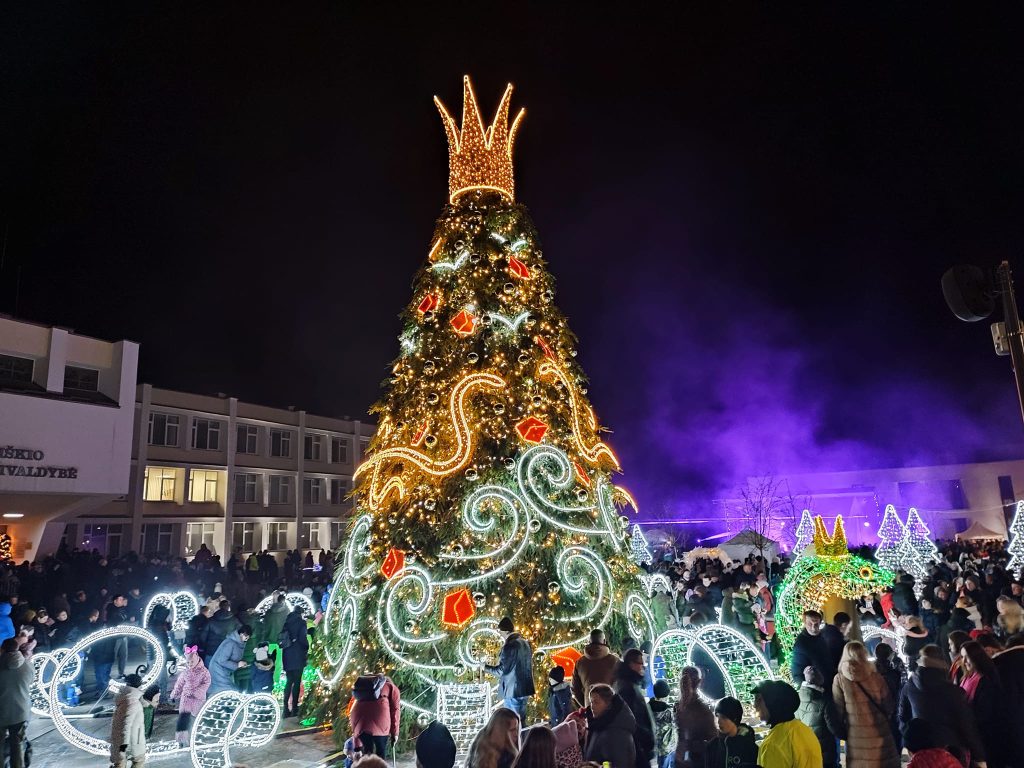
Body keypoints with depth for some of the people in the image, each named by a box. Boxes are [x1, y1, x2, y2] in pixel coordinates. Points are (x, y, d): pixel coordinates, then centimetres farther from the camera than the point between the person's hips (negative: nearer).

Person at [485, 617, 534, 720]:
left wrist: (485, 667, -2)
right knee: (521, 720, 16)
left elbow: (501, 670, -16)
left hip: (512, 691, -8)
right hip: (525, 688, 8)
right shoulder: (525, 642, 7)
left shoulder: (509, 646, -19)